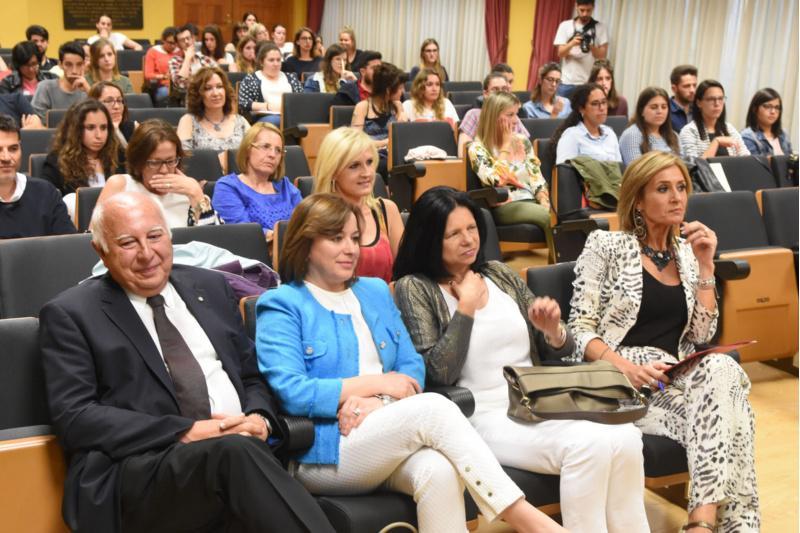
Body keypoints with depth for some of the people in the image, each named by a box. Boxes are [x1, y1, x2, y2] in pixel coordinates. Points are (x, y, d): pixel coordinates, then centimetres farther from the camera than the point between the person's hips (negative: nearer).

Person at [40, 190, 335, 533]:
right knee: (236, 452, -35)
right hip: (135, 472, -4)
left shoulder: (210, 287, 19)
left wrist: (259, 419, -2)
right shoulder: (70, 314, 6)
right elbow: (73, 417, -4)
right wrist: (186, 432, -14)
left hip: (239, 448, 4)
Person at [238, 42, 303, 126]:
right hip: (266, 118, -3)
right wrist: (268, 106, -7)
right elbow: (242, 104, 3)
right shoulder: (251, 79, 14)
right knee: (273, 121, -40)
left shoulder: (290, 77, 25)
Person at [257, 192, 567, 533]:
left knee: (439, 470, -33)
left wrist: (381, 401, -11)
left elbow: (413, 367, 11)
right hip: (325, 451, -4)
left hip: (390, 438, 5)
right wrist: (375, 382, -11)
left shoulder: (376, 291, 19)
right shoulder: (281, 305, 1)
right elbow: (291, 393, -12)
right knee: (434, 408, -30)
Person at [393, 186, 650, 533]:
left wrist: (553, 330, -5)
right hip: (486, 417, -5)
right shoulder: (413, 288, 0)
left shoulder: (500, 274, 15)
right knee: (590, 446, -30)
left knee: (626, 438, -24)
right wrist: (466, 309, -9)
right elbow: (438, 374, -12)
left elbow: (558, 352, 17)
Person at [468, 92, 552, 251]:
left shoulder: (522, 141, 14)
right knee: (550, 218, -32)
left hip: (531, 201, 5)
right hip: (504, 206, -5)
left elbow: (536, 176, 10)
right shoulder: (478, 148, -2)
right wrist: (506, 145, -7)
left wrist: (544, 201, -8)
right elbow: (496, 181, -18)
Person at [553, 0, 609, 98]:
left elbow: (602, 55, 0)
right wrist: (571, 43, -19)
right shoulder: (565, 26, 7)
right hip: (567, 82, 1)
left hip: (590, 83, -1)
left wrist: (591, 46, -20)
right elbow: (560, 53, 1)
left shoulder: (601, 28, 5)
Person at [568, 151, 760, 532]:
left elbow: (701, 335, 7)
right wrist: (627, 367, -22)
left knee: (722, 370, -31)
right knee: (720, 377, -31)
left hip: (675, 378, 5)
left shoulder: (687, 253, 16)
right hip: (619, 380, -4)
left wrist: (705, 265, 0)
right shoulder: (606, 246, 1)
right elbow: (581, 331, -5)